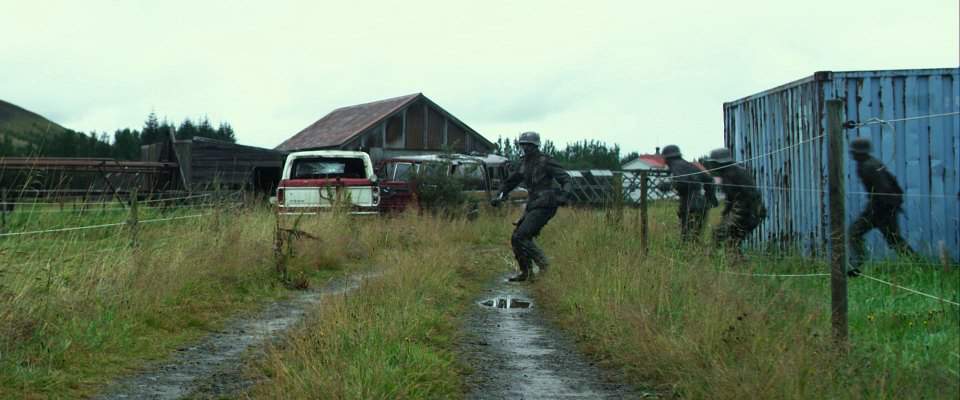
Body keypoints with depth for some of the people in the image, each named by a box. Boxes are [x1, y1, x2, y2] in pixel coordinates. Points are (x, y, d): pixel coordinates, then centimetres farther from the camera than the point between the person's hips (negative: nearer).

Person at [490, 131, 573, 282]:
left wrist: (564, 195, -33)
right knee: (516, 238, 6)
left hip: (544, 207, -8)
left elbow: (565, 179, -15)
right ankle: (526, 272, 16)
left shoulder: (545, 161, -10)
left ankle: (545, 265, -5)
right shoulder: (525, 162, 13)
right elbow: (511, 181, 25)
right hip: (532, 206, 8)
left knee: (520, 237, -16)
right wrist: (499, 196, 13)